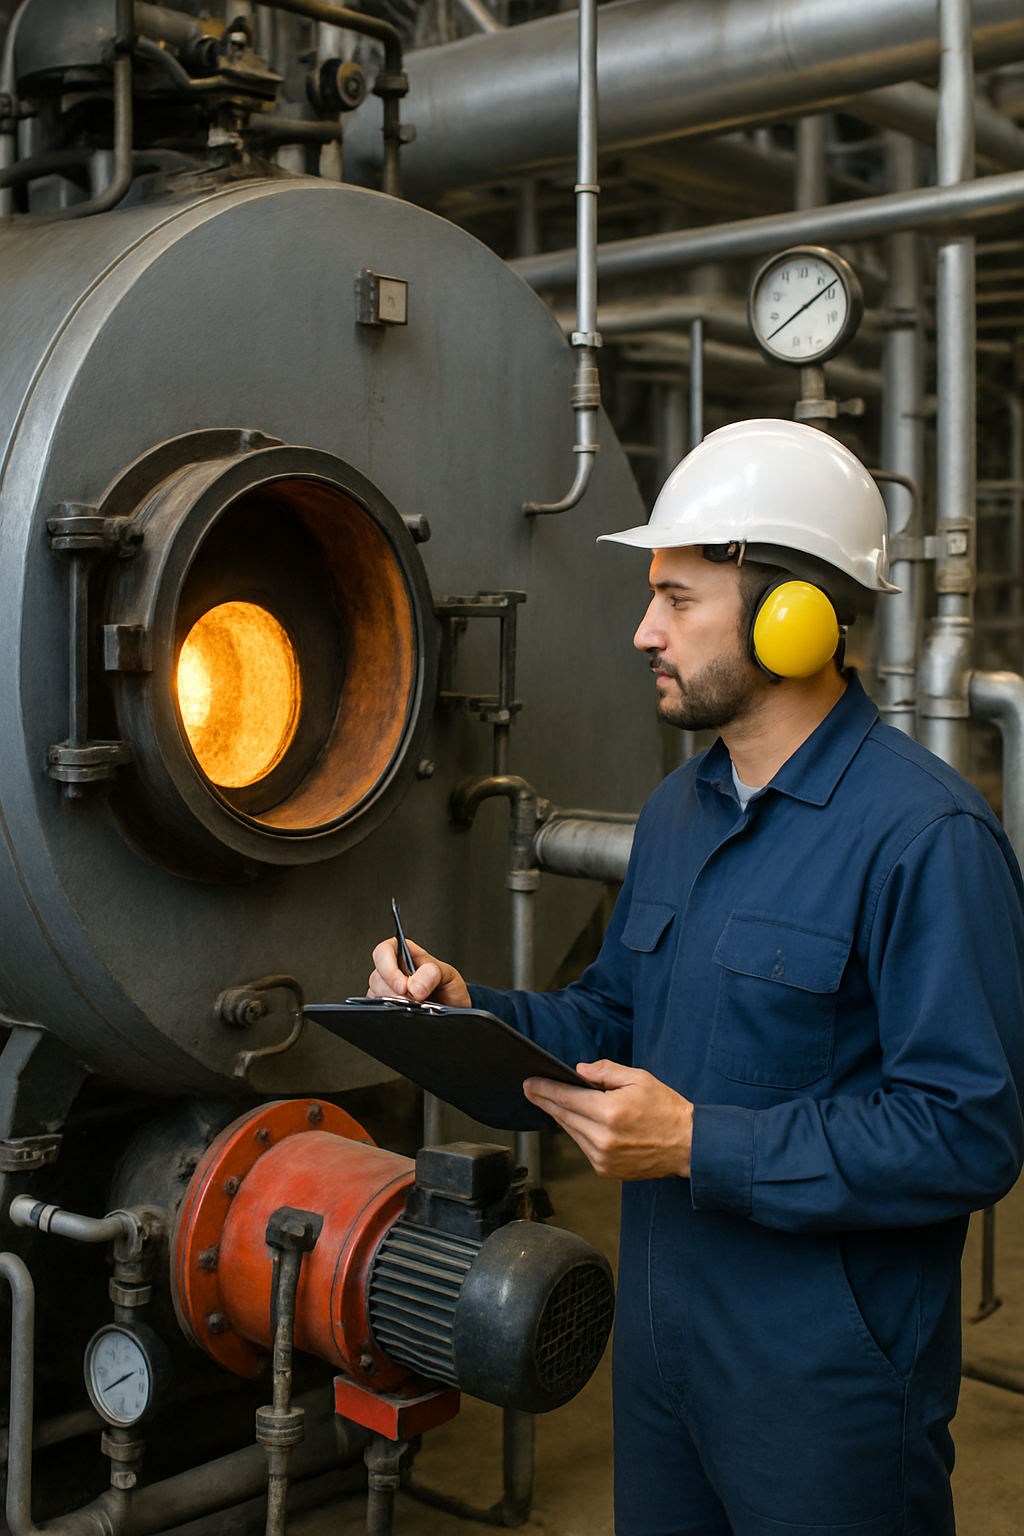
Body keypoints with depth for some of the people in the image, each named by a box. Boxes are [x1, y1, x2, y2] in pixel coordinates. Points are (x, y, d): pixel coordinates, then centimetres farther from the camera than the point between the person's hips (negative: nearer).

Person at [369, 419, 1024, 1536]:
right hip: (662, 1335, 8)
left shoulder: (925, 835, -20)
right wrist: (474, 1010, -3)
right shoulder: (676, 810, 8)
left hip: (828, 1379, -7)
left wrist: (701, 1147, -25)